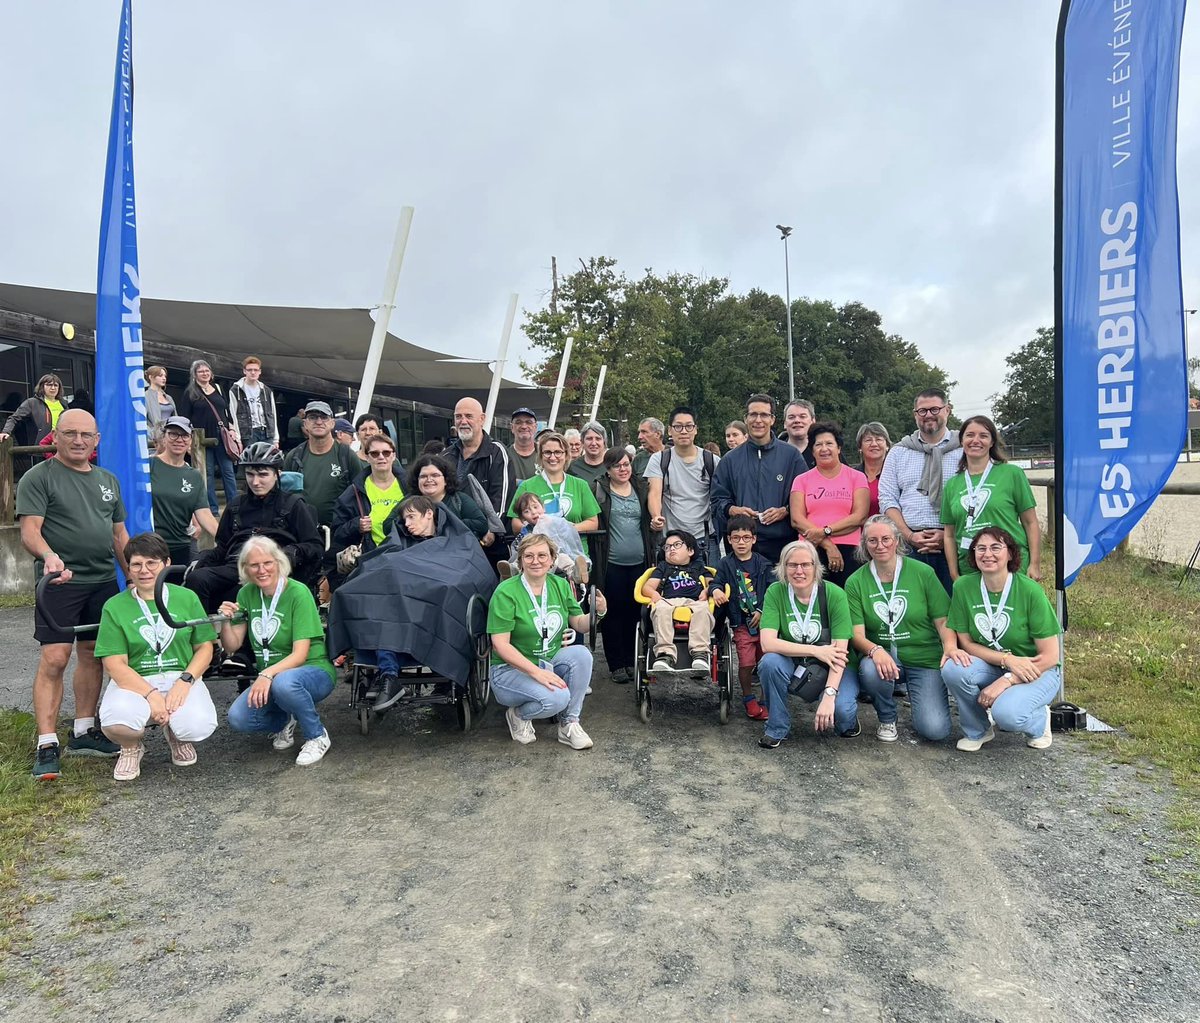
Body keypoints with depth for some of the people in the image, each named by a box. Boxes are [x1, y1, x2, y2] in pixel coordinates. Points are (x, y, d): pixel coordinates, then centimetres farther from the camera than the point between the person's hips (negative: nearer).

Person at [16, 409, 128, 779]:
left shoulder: (107, 480, 15)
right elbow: (29, 530, -12)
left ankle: (83, 732, 21)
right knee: (54, 659, -9)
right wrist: (48, 555, -32)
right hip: (60, 582, -5)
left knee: (92, 655, 10)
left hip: (103, 581, 6)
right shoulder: (38, 477, -2)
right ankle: (46, 745, -2)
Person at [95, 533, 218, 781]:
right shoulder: (114, 607, 1)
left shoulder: (186, 598, 6)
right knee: (117, 721, -35)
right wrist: (151, 694, -19)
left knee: (198, 726, -29)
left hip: (181, 679, 1)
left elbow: (205, 647, 6)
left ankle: (175, 734, 12)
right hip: (134, 682, -1)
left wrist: (185, 680, -13)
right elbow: (115, 664, -5)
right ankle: (131, 747, 5)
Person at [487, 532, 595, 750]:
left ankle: (568, 724, -10)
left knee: (581, 653, -25)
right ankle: (519, 714, 2)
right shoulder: (506, 592, -15)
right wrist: (536, 672, -28)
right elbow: (500, 644, -19)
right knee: (557, 698, -31)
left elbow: (580, 625, 6)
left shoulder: (560, 585, 1)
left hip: (551, 663, 5)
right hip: (512, 669, -5)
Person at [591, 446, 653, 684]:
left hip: (639, 562, 4)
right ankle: (616, 664, 11)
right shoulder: (598, 490, 0)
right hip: (611, 564, -4)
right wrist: (594, 558, -10)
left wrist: (651, 555, 12)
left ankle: (631, 661, 20)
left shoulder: (640, 490, 13)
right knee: (614, 613, 2)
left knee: (634, 612, 8)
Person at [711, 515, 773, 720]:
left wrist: (762, 611, -10)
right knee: (746, 662, -8)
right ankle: (748, 699, 15)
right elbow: (716, 581, 5)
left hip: (764, 620, 1)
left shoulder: (763, 564, 4)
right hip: (741, 622, -1)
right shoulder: (726, 564, 6)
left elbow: (773, 590, -1)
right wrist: (716, 590, -19)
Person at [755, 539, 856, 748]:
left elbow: (839, 650, -20)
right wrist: (816, 651, -27)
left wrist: (829, 695, -31)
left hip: (830, 669, -2)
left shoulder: (834, 595, -16)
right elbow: (767, 643, -21)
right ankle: (777, 728, -6)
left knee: (841, 708, -31)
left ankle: (847, 719, 9)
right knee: (770, 661, -30)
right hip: (793, 667, 2)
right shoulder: (775, 592, -12)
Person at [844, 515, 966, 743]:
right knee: (871, 670, -37)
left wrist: (950, 647, -22)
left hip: (924, 658, 0)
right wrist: (875, 650, -30)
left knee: (935, 730, -16)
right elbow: (857, 634, -8)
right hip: (881, 654, 0)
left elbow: (943, 620, -1)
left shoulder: (923, 573, -2)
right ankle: (887, 719, -3)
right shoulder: (855, 582, -2)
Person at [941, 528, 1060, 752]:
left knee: (1007, 712, -33)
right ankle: (977, 731, 0)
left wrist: (1005, 682, -23)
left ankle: (1039, 720, 6)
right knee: (953, 668, -29)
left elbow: (1050, 656, -15)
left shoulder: (1030, 591, -18)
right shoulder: (963, 587, -10)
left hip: (1037, 672, -3)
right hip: (990, 667, 3)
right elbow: (966, 643, -4)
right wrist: (1008, 659, -19)